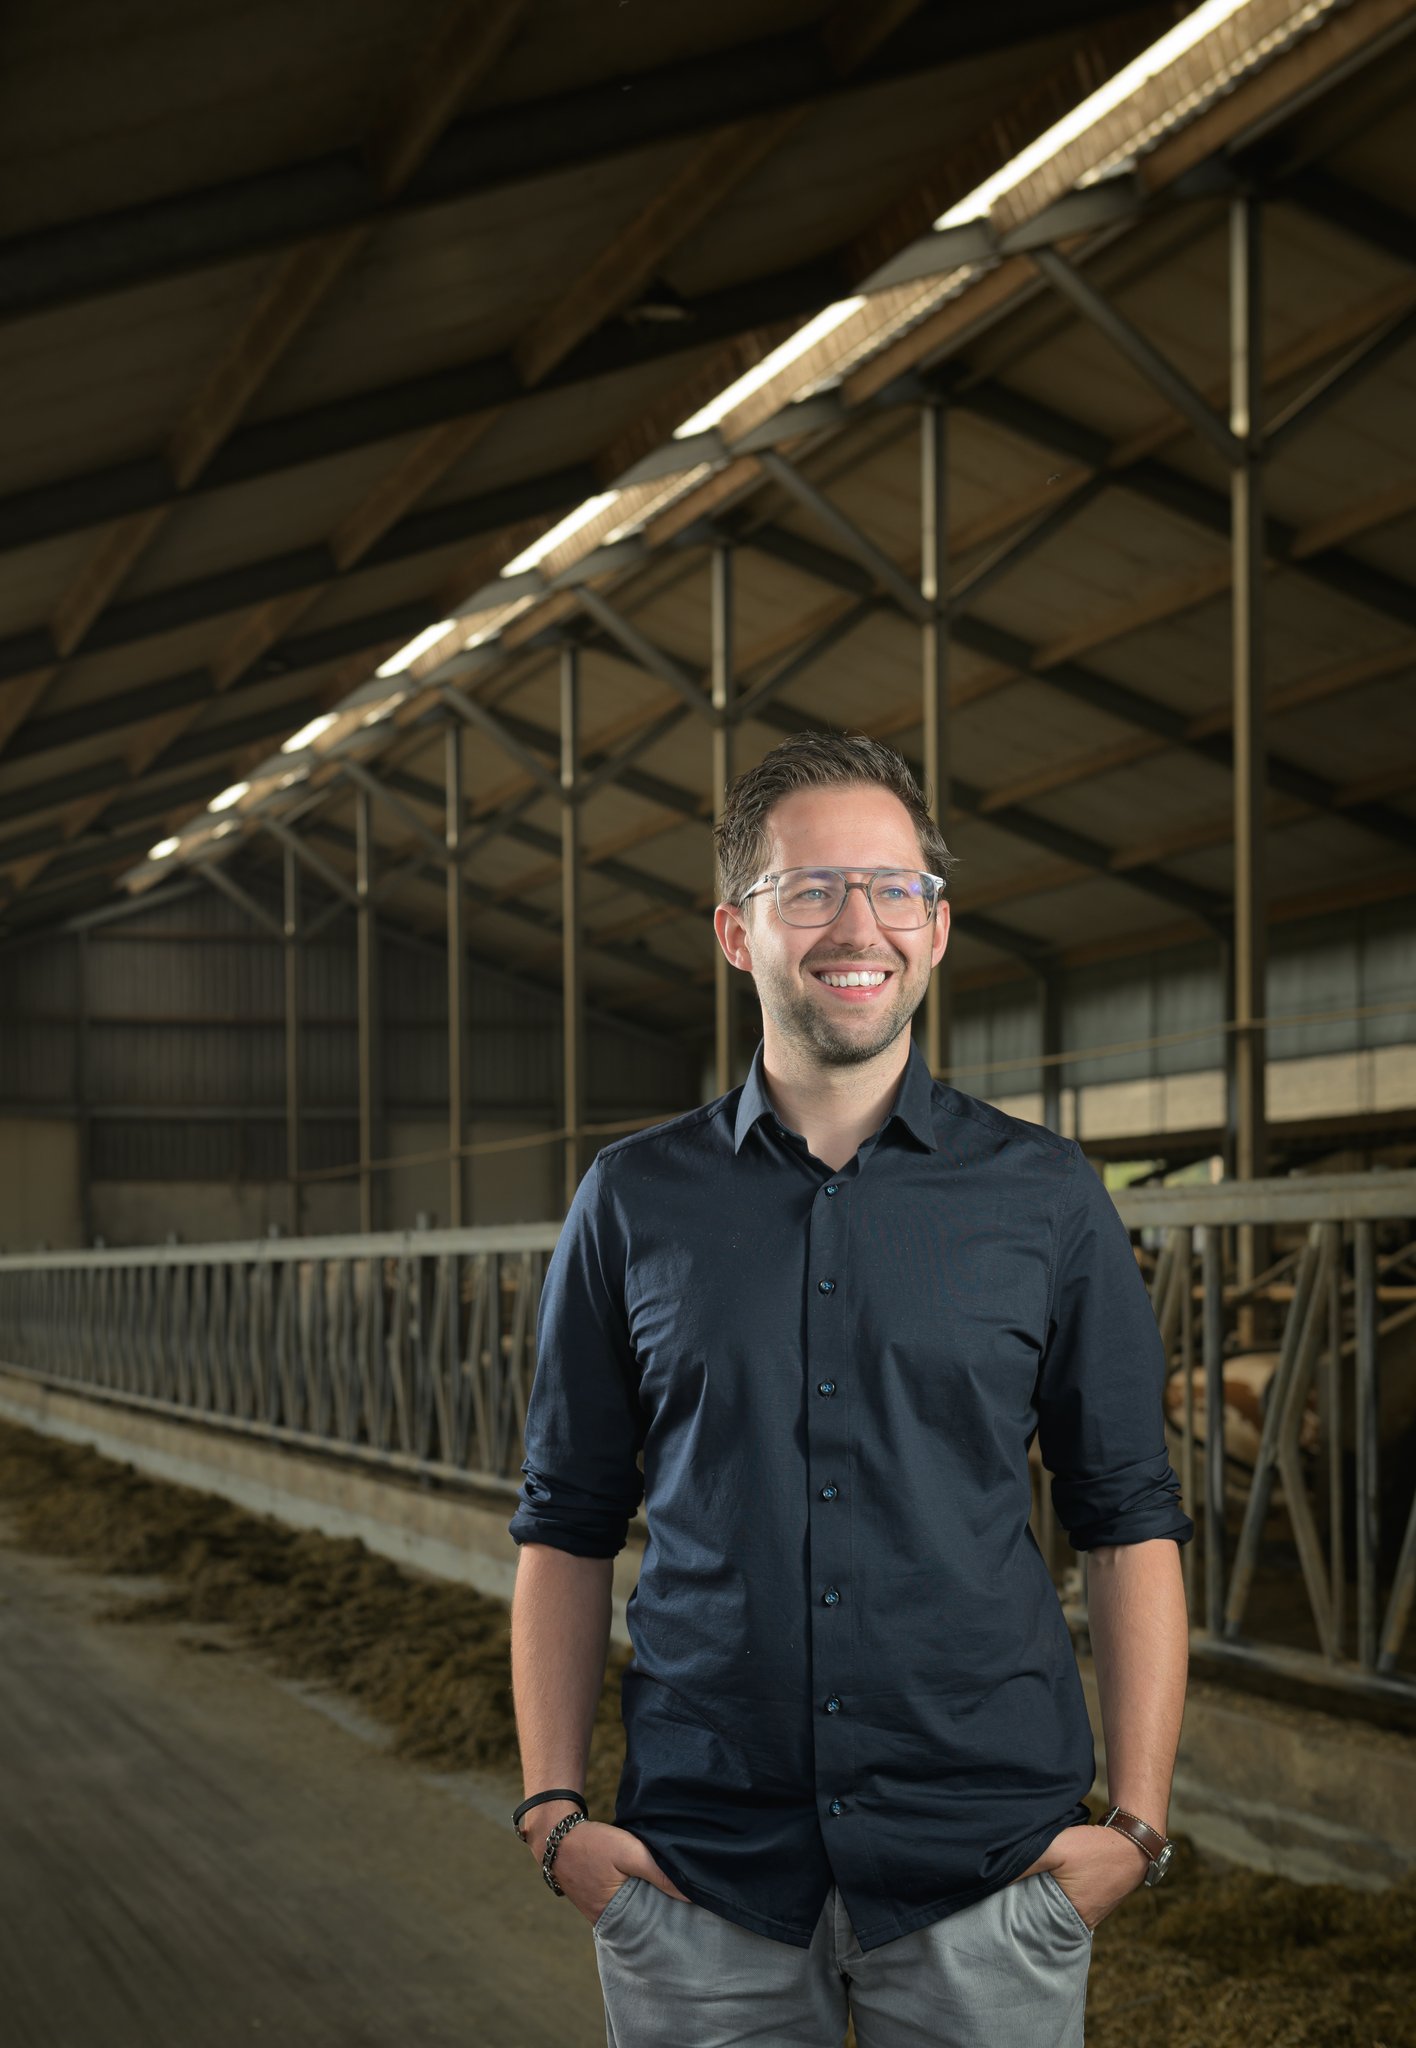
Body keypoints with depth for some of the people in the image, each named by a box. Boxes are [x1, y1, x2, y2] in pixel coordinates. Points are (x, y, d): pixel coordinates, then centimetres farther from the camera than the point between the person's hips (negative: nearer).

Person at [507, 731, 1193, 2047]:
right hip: (698, 1871, 1)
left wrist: (1137, 1822, -3)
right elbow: (567, 1528, 8)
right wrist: (552, 1811, 0)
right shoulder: (634, 1202, 5)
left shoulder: (1045, 1198, 3)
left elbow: (1129, 1523, 5)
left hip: (987, 1871, 0)